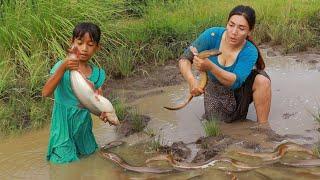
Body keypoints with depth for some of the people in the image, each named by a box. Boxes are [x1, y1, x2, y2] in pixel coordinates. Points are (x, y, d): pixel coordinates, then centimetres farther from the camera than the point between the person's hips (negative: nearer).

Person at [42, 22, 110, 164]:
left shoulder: (98, 74, -3)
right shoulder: (61, 66, -14)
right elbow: (46, 93, -25)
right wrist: (63, 68, -36)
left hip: (83, 124, 4)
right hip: (63, 123, -4)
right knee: (65, 160, -1)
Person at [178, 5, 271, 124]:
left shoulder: (250, 52, -27)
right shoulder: (212, 35, -25)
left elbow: (236, 82, -40)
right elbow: (184, 59, -27)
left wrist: (210, 67, -56)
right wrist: (191, 80, -49)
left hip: (239, 90, -1)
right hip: (216, 91, 2)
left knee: (262, 80, -29)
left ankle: (263, 127, -12)